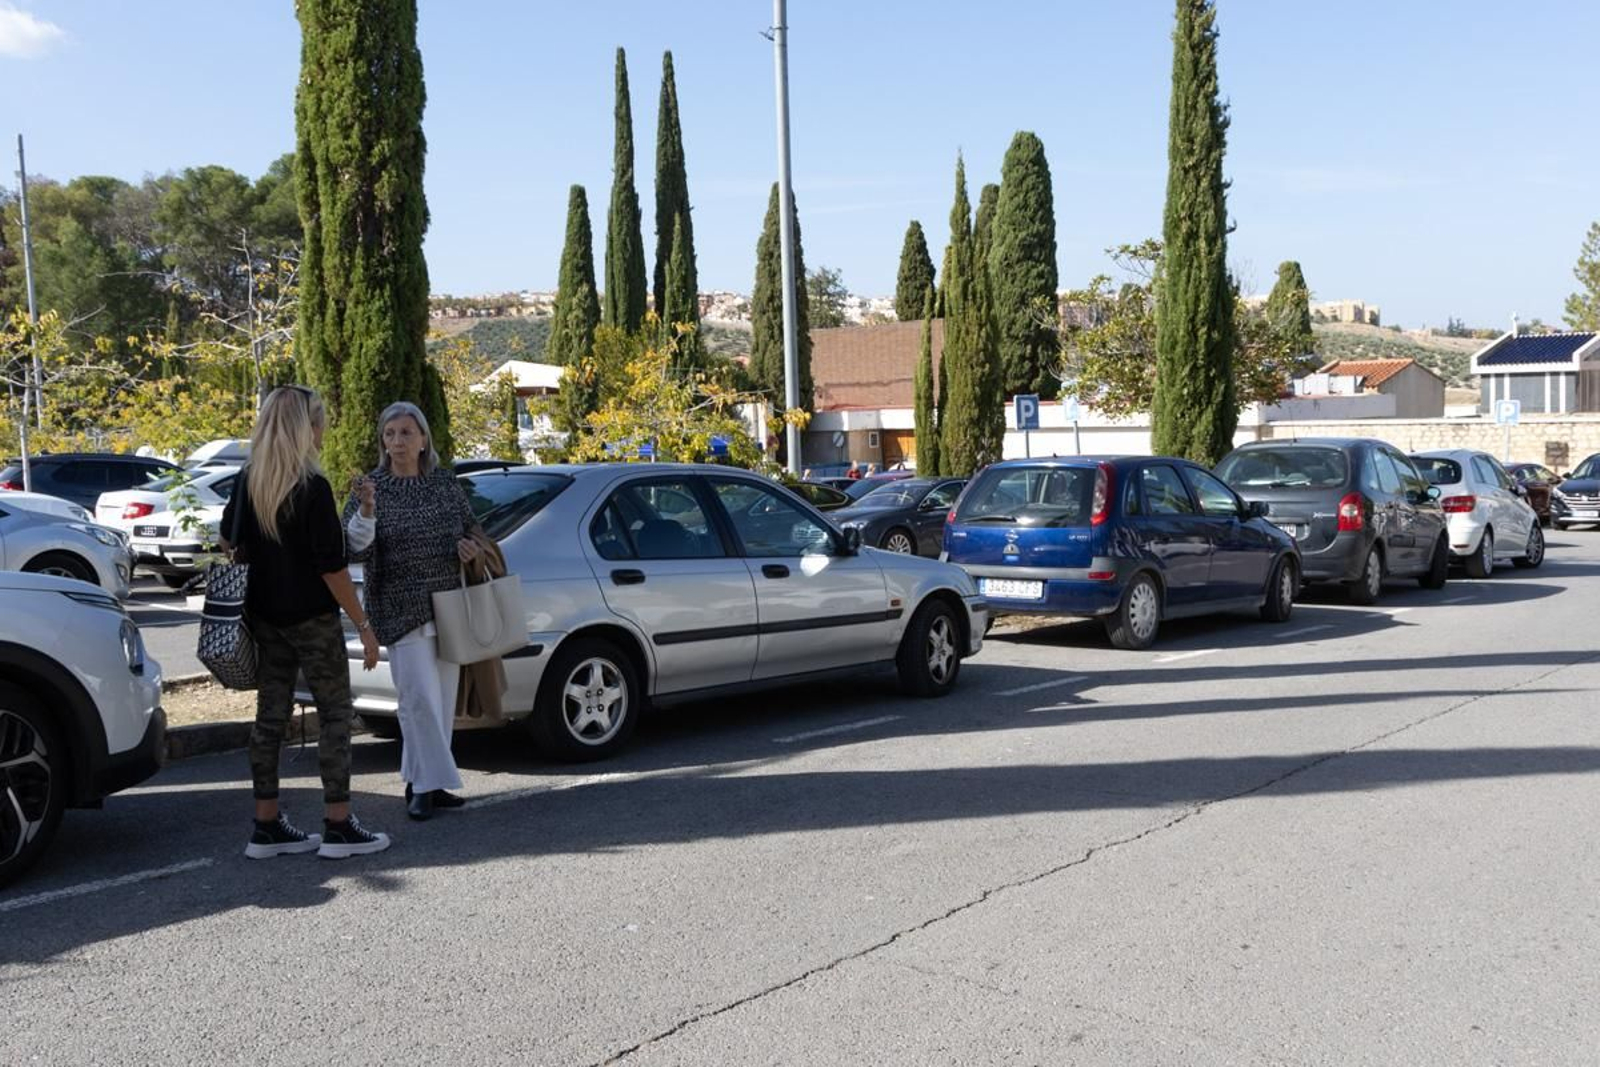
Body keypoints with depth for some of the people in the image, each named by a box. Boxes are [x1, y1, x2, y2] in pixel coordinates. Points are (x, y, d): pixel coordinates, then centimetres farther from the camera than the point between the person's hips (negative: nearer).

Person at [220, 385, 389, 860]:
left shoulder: (248, 482, 4)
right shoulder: (312, 487, -17)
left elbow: (229, 542, 16)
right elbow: (331, 567, -17)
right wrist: (363, 626, -12)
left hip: (265, 618, 7)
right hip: (312, 620, -7)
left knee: (270, 715, 10)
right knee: (334, 714, 3)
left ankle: (267, 826, 16)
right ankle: (338, 825, 5)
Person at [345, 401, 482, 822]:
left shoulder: (445, 483, 8)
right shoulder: (374, 488, -3)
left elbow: (471, 528, 20)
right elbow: (356, 551, -11)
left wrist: (471, 547, -2)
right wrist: (366, 512, -29)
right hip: (401, 611, -4)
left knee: (442, 699, 8)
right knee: (420, 697, -10)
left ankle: (421, 782, 19)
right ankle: (428, 784, -2)